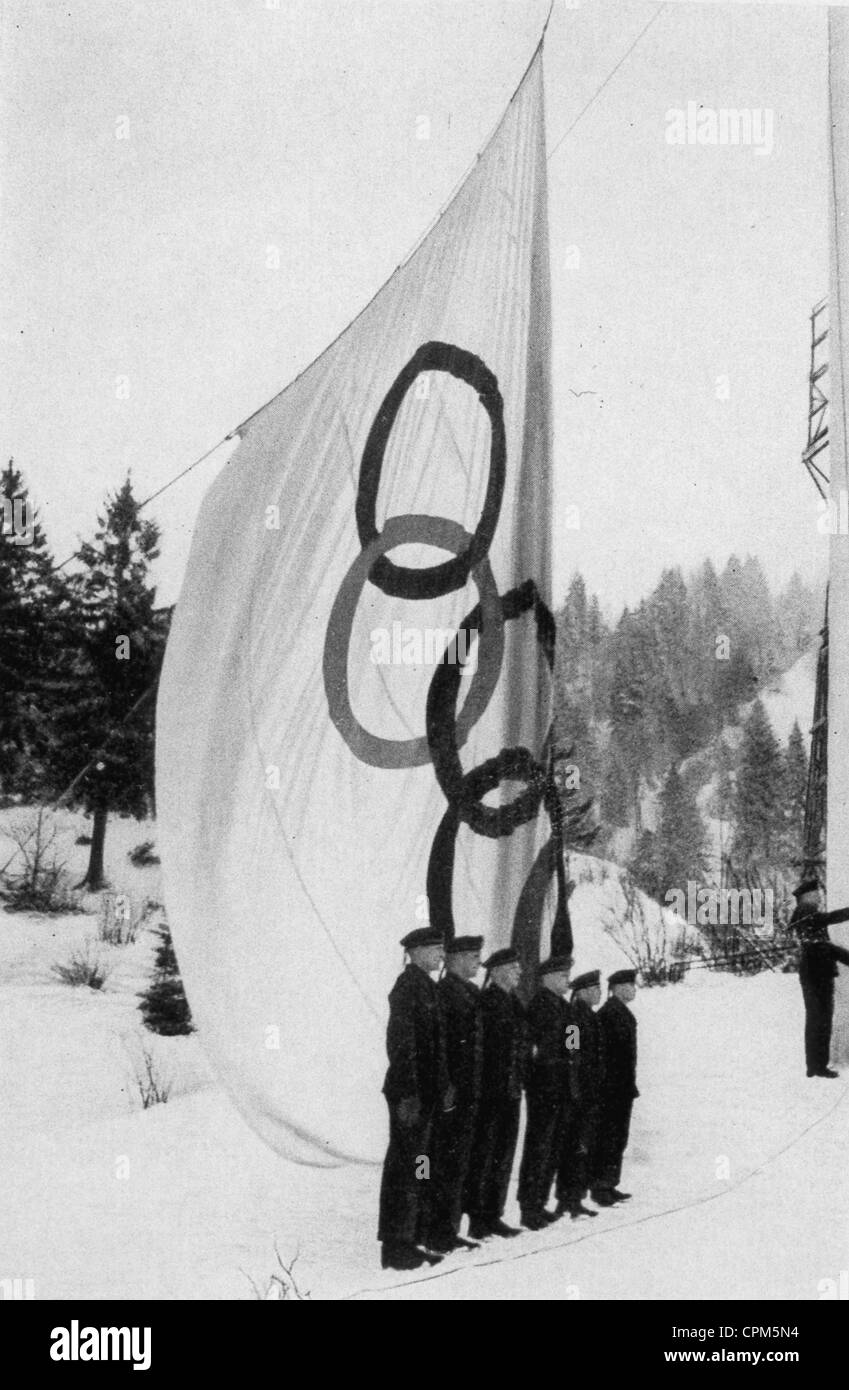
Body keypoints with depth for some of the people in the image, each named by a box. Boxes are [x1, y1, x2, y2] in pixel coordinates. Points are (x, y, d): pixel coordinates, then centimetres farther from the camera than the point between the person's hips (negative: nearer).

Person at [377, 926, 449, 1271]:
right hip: (411, 1093, -9)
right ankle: (396, 1247, 2)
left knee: (415, 1166, 14)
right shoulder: (409, 985, -13)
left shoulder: (425, 985, 15)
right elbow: (402, 1042, -19)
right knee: (405, 1166, -4)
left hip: (424, 1092, 9)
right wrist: (408, 1095, -21)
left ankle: (406, 1242, 21)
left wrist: (443, 1087, 17)